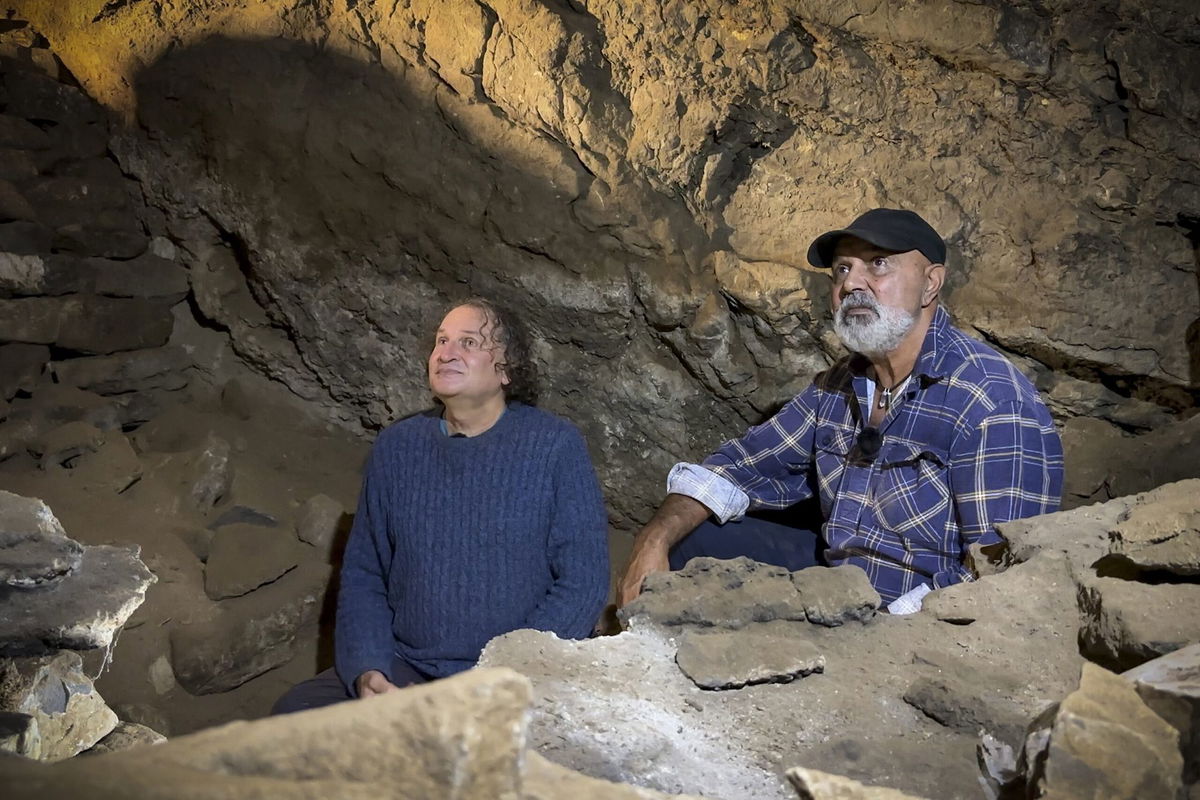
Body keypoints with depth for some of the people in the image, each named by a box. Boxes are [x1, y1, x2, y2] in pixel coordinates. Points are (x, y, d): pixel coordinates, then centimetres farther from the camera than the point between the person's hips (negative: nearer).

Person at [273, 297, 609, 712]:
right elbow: (362, 576, 11)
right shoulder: (395, 447, 7)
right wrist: (366, 670, -7)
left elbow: (582, 581, -7)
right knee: (293, 712, -17)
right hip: (405, 668, 4)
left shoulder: (555, 445, -5)